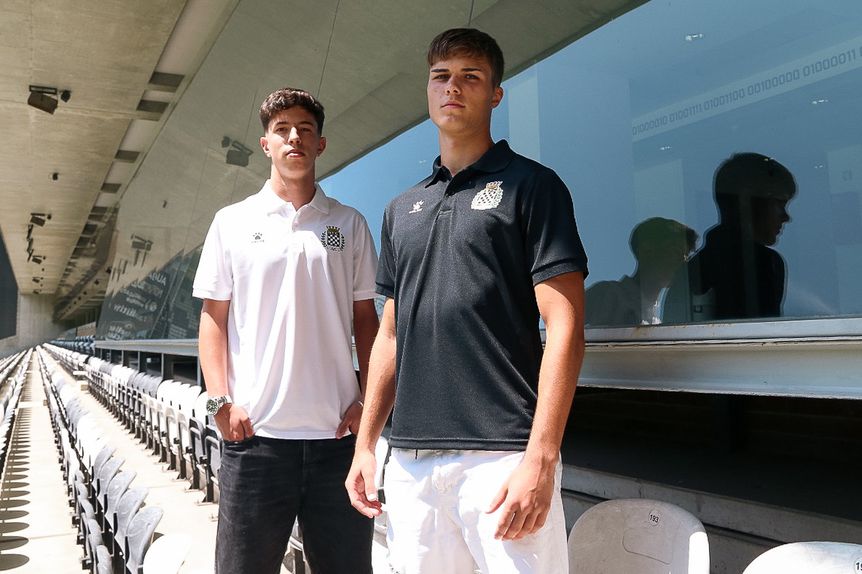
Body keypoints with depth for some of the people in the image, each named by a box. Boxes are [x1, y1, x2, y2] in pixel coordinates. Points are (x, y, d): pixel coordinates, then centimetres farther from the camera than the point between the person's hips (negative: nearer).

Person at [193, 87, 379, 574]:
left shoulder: (349, 224, 8)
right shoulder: (233, 222, 7)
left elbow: (366, 319, 9)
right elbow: (214, 317, 6)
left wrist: (367, 400, 0)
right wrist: (221, 400, -5)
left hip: (337, 430, 1)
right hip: (255, 429, -1)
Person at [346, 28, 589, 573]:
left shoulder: (531, 185, -1)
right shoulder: (402, 209, 16)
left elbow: (564, 328, -8)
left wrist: (540, 458, -16)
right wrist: (366, 443, 12)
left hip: (501, 455, -5)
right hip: (409, 457, 5)